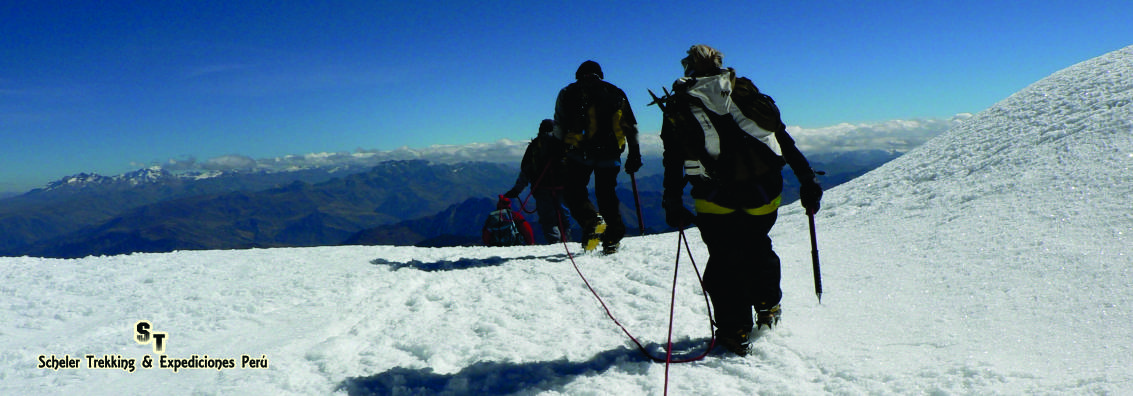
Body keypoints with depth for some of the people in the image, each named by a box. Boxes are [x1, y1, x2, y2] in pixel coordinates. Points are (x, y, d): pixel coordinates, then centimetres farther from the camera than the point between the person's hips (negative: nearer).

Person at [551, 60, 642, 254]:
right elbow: (630, 126, 14)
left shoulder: (568, 93, 13)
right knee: (606, 193, 14)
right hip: (610, 154, 3)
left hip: (579, 152, -2)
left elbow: (559, 128, 4)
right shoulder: (615, 93, 18)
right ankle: (612, 238, 11)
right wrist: (634, 154, 16)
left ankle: (591, 220, -17)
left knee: (574, 189, 8)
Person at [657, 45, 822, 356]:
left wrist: (673, 206, 12)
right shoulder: (745, 92, 17)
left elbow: (674, 164, 7)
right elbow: (784, 140, 12)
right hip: (764, 190, 3)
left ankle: (735, 332, 8)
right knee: (756, 247, 25)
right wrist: (807, 180, 13)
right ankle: (768, 307, 36)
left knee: (724, 260, 9)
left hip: (716, 196, -2)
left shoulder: (678, 107, 13)